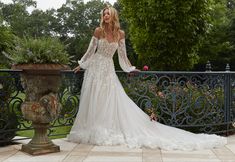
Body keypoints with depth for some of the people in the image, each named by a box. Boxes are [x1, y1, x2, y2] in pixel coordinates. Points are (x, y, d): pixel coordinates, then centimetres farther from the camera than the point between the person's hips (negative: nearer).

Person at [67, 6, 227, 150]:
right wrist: (81, 65, 10)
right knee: (94, 102, 3)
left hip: (109, 70, 1)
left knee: (112, 102, -2)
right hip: (95, 68, 0)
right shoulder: (98, 31, -3)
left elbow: (122, 55, 8)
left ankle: (109, 131, 7)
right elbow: (90, 51, 5)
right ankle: (92, 131, 13)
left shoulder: (120, 33, 0)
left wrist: (130, 68, 11)